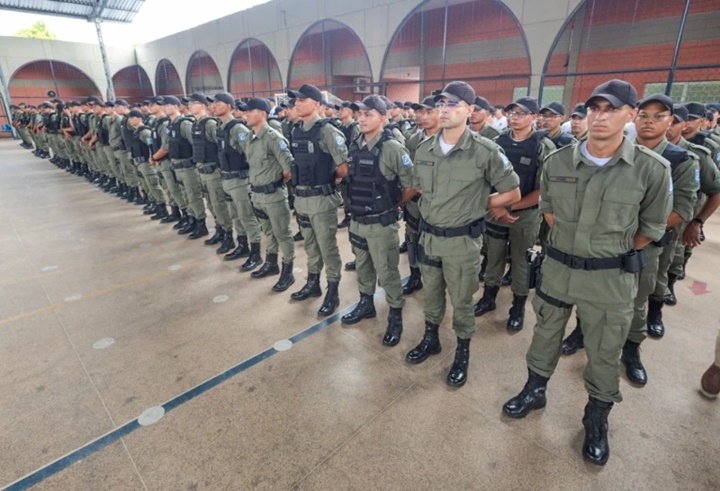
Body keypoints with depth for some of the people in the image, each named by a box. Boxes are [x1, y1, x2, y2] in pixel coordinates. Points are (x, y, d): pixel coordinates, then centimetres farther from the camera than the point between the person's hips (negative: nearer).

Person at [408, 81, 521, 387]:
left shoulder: (485, 151, -14)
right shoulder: (424, 149, 0)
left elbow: (512, 194, -5)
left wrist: (474, 206, -3)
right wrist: (433, 208, 5)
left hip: (462, 240, -4)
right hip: (428, 235, 4)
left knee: (461, 301, 12)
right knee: (431, 294, 20)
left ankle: (463, 353, 33)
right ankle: (431, 339, 42)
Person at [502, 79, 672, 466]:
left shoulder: (652, 169, -13)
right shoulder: (557, 162, -6)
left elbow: (651, 229, 0)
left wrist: (611, 254, 3)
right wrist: (569, 241, 7)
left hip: (611, 277, -2)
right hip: (557, 266, 2)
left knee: (604, 354, 14)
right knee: (545, 335, 19)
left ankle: (596, 421, 37)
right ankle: (534, 391, 42)